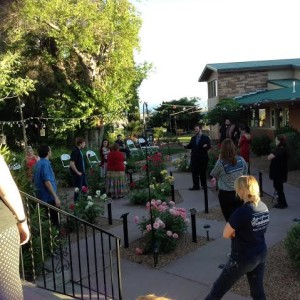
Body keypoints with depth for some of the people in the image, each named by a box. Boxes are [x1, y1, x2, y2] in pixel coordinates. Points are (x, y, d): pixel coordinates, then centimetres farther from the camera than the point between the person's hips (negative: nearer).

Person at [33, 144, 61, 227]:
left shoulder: (39, 163, 10)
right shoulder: (45, 164, -19)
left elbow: (35, 179, 18)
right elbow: (47, 182, -27)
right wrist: (56, 197, -28)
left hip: (42, 196, 9)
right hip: (48, 197, -9)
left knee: (49, 219, 18)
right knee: (54, 220, -1)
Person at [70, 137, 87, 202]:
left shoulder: (79, 150, 8)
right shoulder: (75, 151, -20)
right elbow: (72, 164, -25)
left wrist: (83, 171, 14)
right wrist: (77, 172, -19)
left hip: (82, 172, 10)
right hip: (78, 174, -10)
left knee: (85, 186, 18)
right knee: (78, 189, 2)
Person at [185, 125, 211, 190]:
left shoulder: (206, 138, -2)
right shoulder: (193, 138, 13)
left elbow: (209, 146, -10)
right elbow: (190, 146, 9)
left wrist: (206, 146, -31)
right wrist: (186, 146, -10)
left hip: (203, 158, -4)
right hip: (194, 158, 4)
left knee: (203, 172, 7)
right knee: (194, 172, 3)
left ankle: (204, 185, 23)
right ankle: (196, 186, 9)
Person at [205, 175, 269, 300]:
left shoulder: (241, 212, -27)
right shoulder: (264, 207, -4)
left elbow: (226, 234, -17)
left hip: (242, 258, -7)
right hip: (261, 255, 7)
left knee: (219, 288, 14)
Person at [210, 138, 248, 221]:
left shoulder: (220, 163, -20)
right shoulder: (241, 160, -7)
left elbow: (213, 175, -4)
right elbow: (245, 171, 10)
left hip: (225, 194, -3)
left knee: (229, 218, 10)